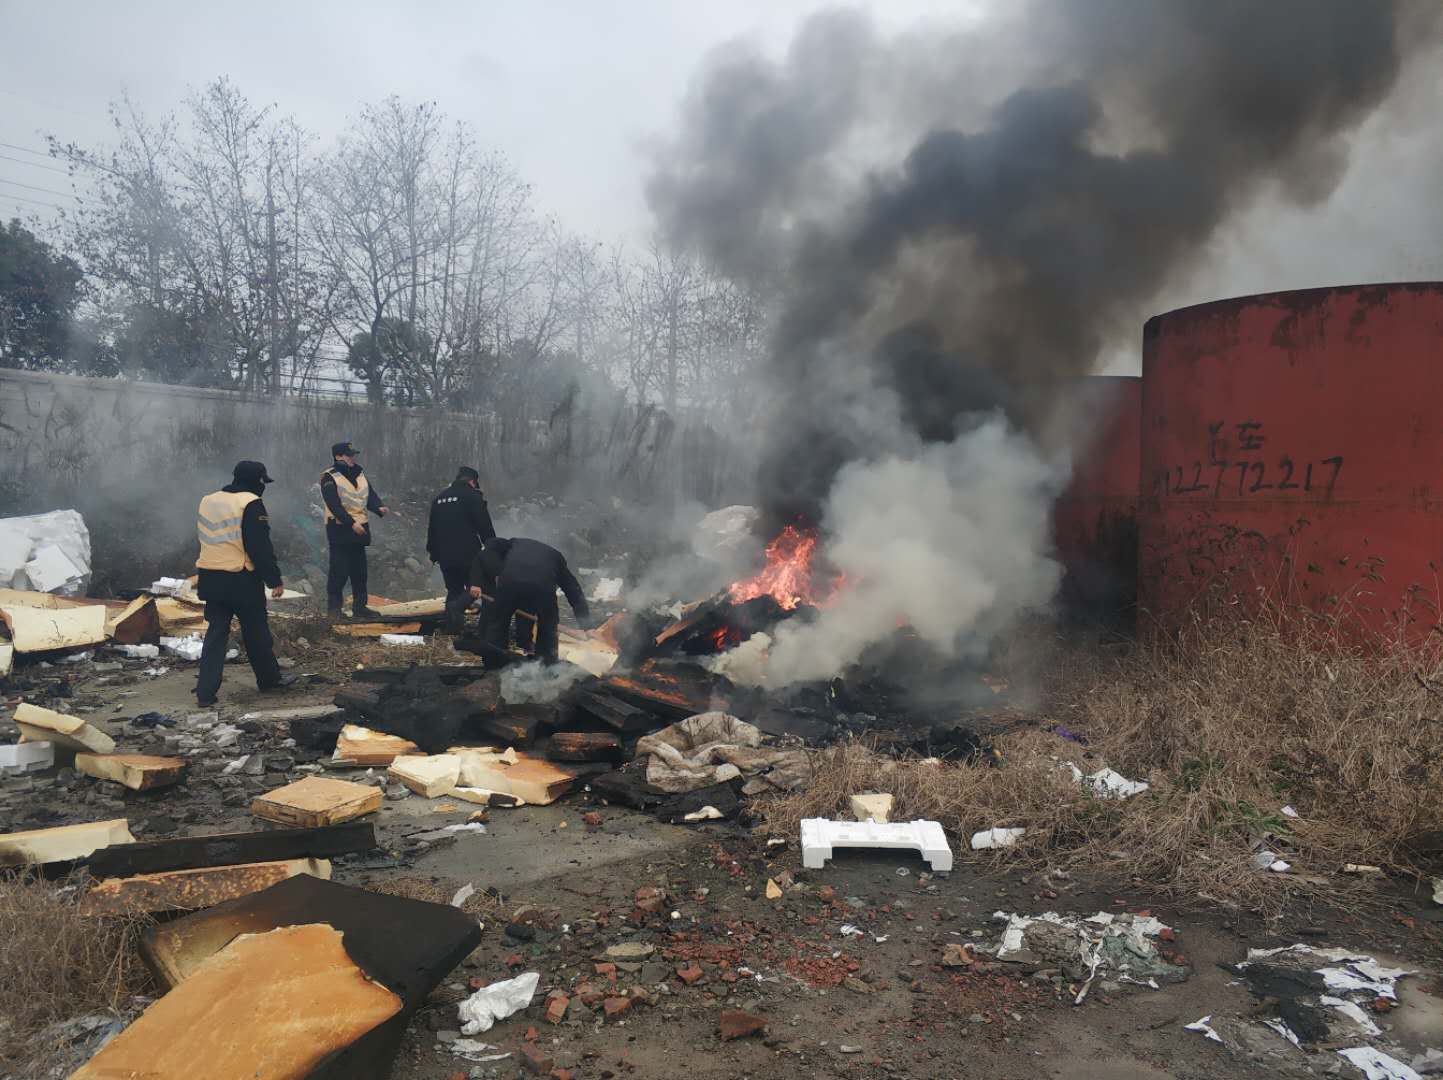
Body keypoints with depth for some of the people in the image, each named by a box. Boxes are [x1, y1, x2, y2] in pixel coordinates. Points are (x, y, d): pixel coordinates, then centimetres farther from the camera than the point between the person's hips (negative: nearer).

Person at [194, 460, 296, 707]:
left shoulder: (207, 501, 12)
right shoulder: (251, 504, -13)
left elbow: (208, 540, 20)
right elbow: (261, 548, -16)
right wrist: (274, 579, -10)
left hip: (211, 579, 6)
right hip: (242, 581, -6)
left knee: (216, 633, 9)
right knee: (256, 632, 9)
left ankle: (206, 691, 3)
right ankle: (269, 678, 24)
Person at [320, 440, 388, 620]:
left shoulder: (360, 475, 13)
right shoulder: (329, 478, -9)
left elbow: (370, 496, 5)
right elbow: (334, 505, -18)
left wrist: (379, 507, -16)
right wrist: (351, 523, -25)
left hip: (360, 529, 7)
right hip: (340, 530, -7)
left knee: (359, 570, 10)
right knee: (339, 571, -5)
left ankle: (360, 606, 18)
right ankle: (334, 608, 5)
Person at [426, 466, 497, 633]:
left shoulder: (439, 498, 17)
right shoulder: (473, 496, -5)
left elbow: (431, 529, 21)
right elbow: (485, 526, -9)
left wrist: (433, 552, 27)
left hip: (445, 555, 6)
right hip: (468, 554, -6)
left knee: (454, 589, 14)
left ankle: (452, 626, 9)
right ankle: (458, 606, -23)